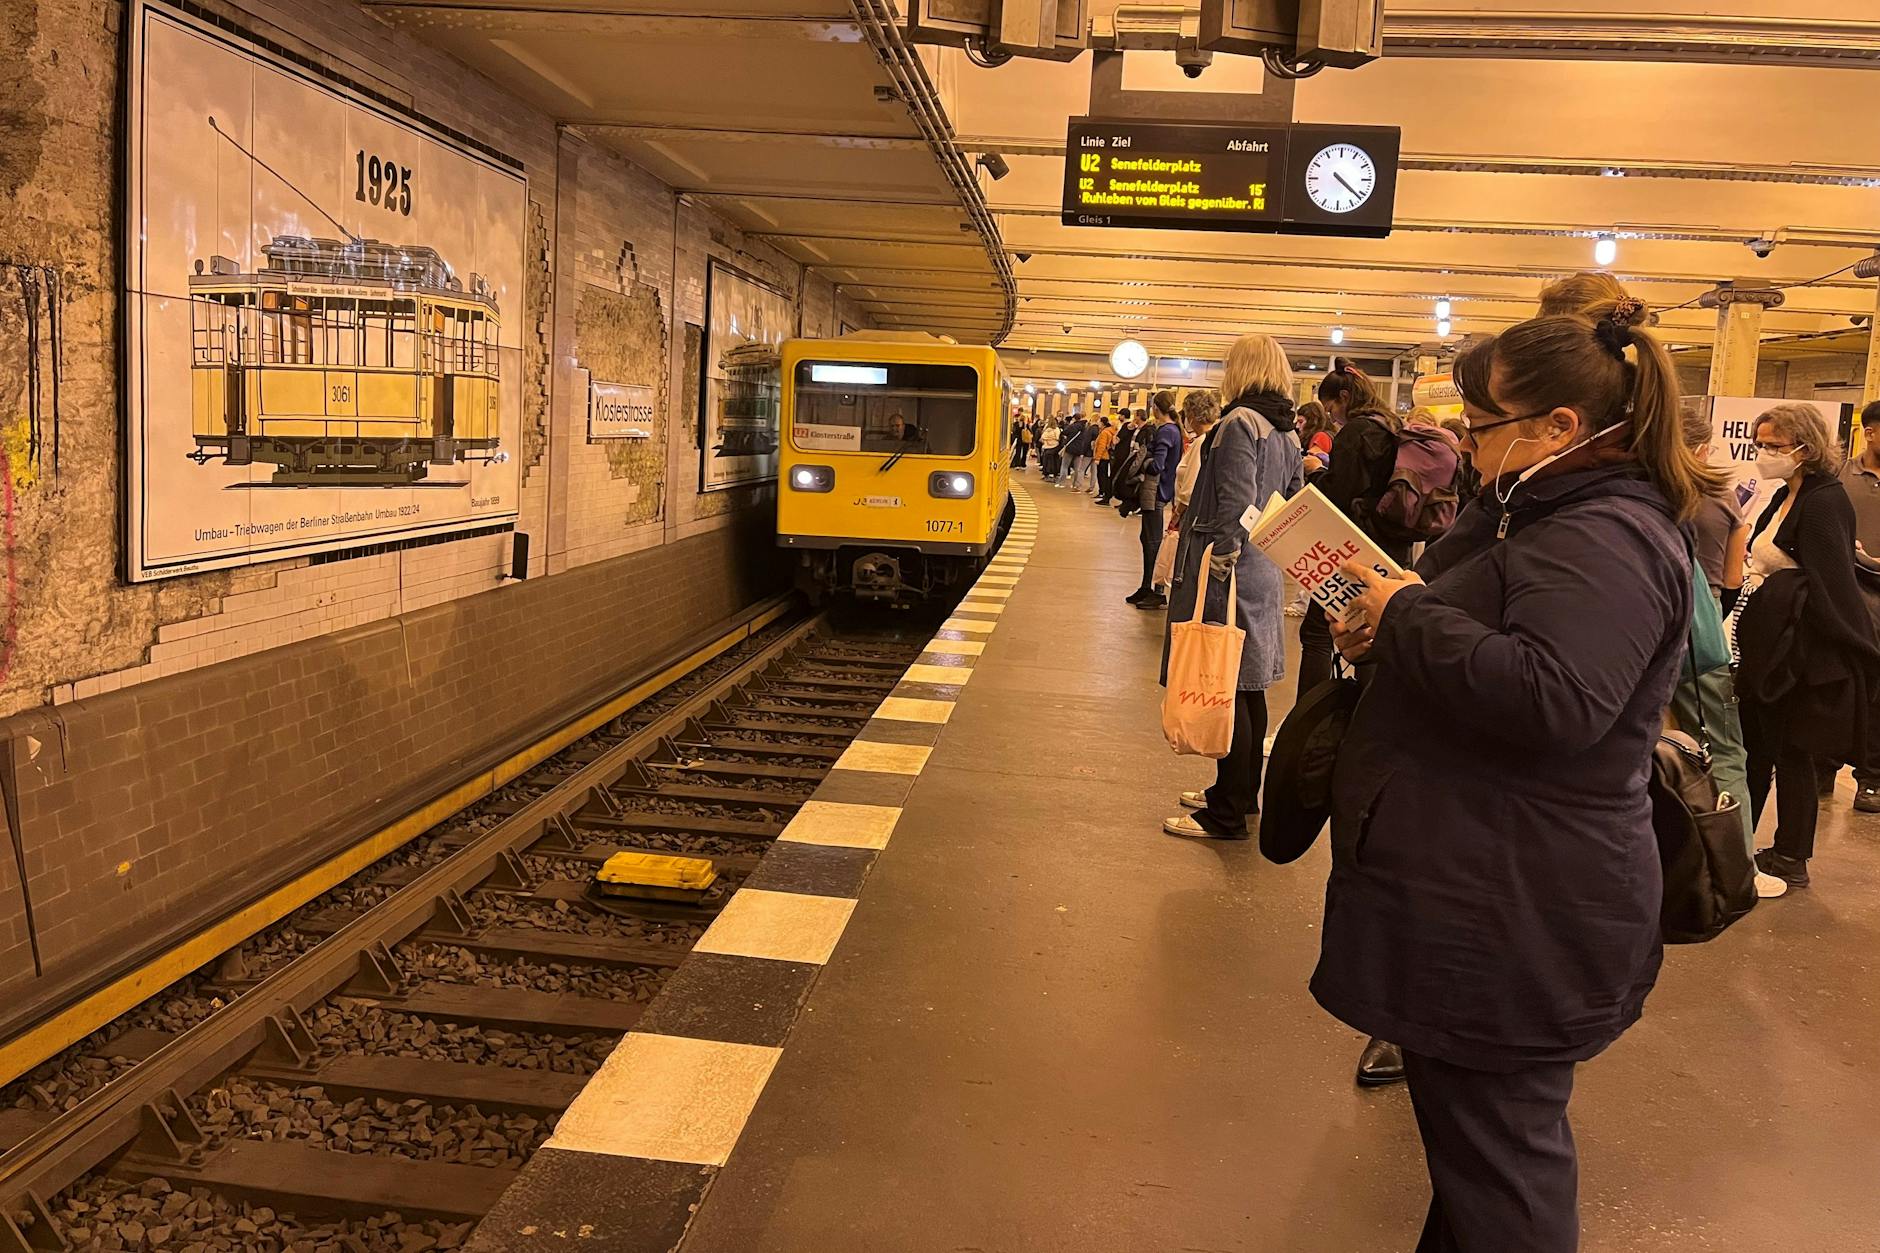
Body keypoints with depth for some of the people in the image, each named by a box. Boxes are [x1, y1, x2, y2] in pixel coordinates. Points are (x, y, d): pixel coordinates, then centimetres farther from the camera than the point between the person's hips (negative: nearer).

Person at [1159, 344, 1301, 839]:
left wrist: (1215, 570, -20)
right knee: (1247, 687, 17)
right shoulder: (1287, 434, 13)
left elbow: (1236, 508, -21)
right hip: (1264, 576, 10)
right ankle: (1241, 793, 29)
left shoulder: (1240, 423, -13)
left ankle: (1227, 814, 1)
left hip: (1230, 575, -9)